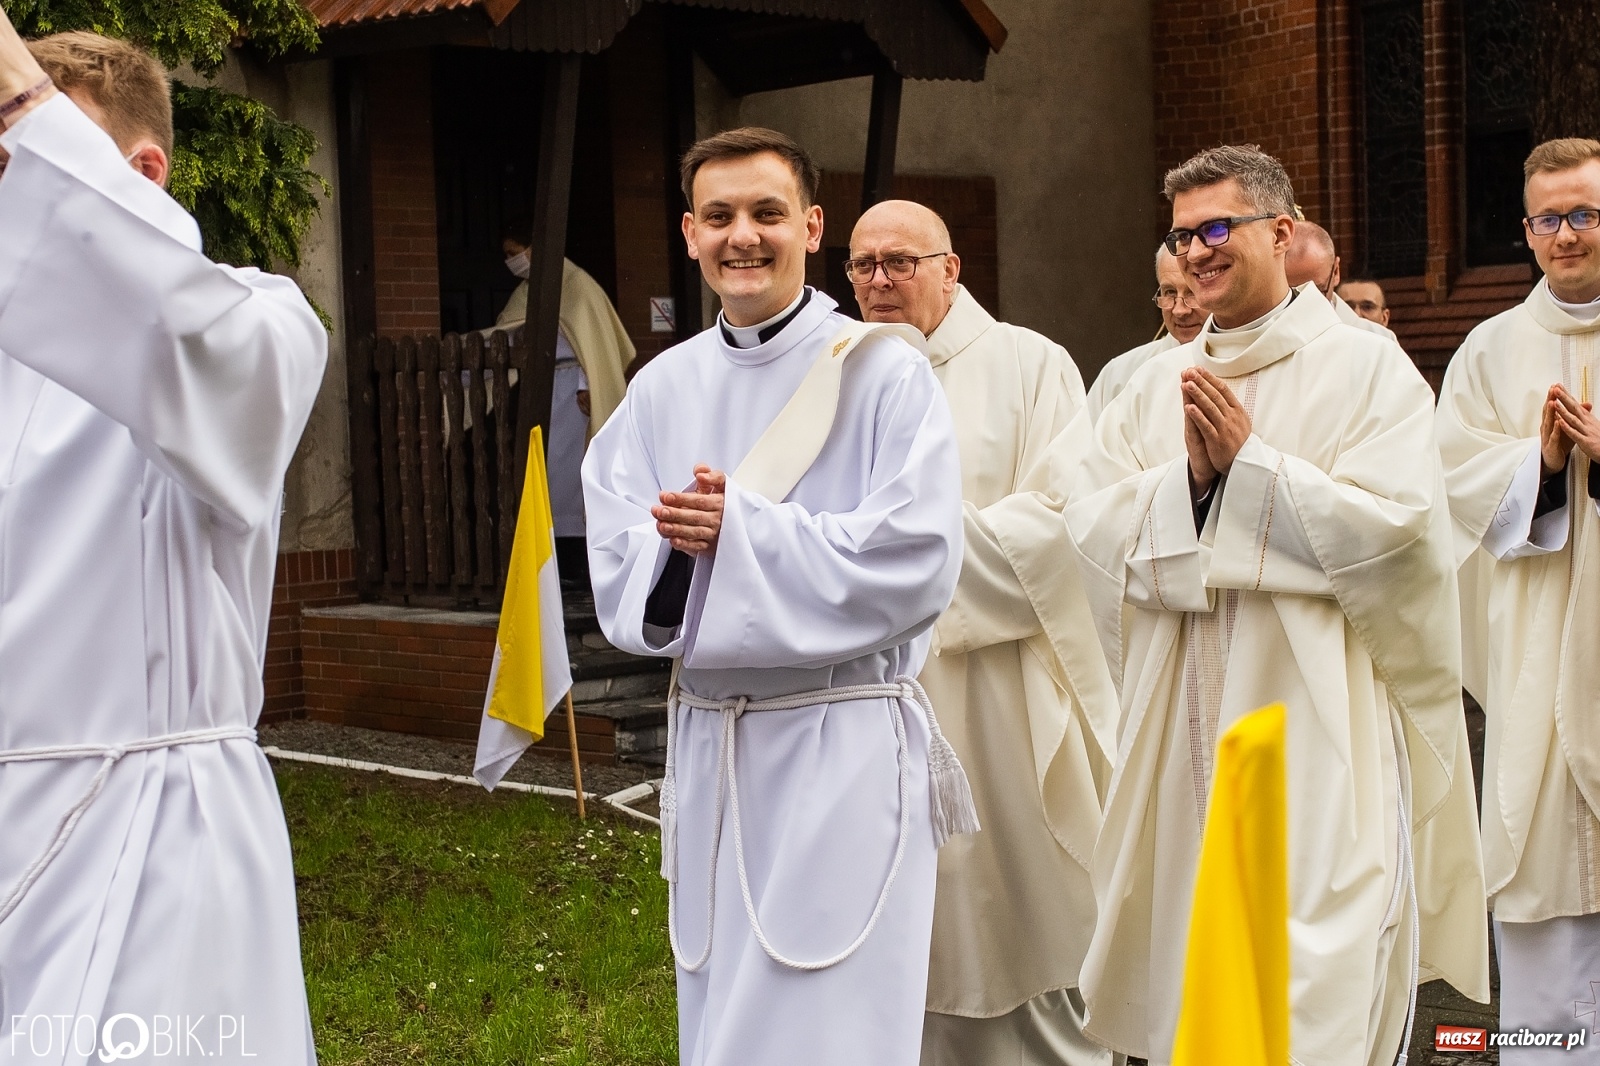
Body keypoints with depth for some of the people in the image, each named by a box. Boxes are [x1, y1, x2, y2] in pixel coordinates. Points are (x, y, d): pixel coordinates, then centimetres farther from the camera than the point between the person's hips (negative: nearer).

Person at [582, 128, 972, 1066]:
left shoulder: (884, 372, -5)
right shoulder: (663, 388, 9)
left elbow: (916, 562, -14)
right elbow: (616, 571, 5)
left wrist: (741, 532, -16)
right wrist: (679, 547, -17)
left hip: (844, 744, -5)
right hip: (708, 742, 5)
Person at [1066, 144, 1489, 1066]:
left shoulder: (1367, 368, 0)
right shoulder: (1160, 383, 14)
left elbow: (1394, 524, -12)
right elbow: (1092, 525, 5)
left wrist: (1249, 460, -12)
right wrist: (1190, 475, -11)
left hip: (1318, 721, -5)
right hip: (1186, 724, 5)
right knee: (1189, 971, 8)